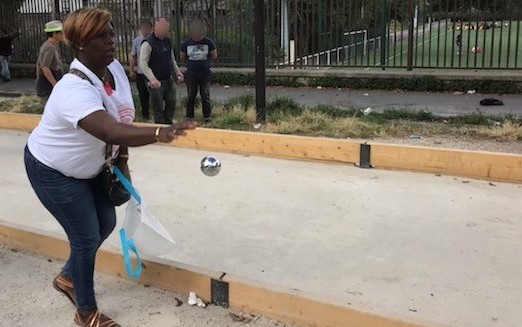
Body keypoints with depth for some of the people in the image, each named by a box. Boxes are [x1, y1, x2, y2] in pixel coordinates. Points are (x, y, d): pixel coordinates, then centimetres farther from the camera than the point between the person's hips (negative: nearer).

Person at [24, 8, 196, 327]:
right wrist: (159, 133, -68)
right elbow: (111, 132, -55)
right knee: (87, 237, 0)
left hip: (90, 165, 8)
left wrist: (122, 154, 2)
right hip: (53, 171, -8)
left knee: (106, 224, 18)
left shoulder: (115, 68, -12)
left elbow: (121, 117, 6)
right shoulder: (75, 90, -39)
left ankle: (68, 278, 43)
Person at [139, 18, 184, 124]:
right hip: (156, 82, -7)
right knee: (158, 108, 1)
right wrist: (152, 79, -33)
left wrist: (177, 71, 3)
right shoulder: (148, 43, -15)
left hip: (168, 80, 7)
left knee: (171, 103, 14)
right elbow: (143, 64, -22)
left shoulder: (167, 41, 9)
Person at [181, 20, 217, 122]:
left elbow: (214, 56, 7)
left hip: (205, 74, 0)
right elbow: (183, 58, 10)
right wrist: (191, 61, 5)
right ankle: (189, 117, 14)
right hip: (191, 74, 1)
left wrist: (205, 60, 6)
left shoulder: (208, 42, -4)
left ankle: (207, 116, 11)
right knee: (191, 96, 5)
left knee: (205, 96, 2)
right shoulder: (186, 43, -2)